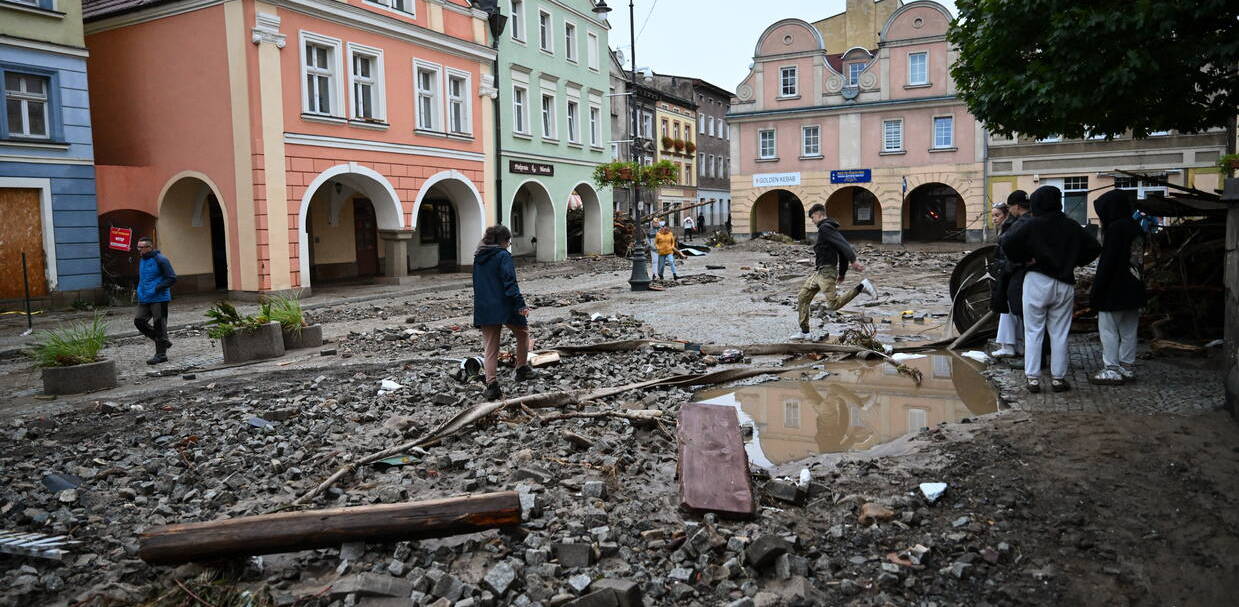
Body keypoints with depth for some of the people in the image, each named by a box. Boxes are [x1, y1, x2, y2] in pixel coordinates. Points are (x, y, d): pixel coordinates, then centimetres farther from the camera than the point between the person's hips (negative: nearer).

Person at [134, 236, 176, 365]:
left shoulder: (160, 260, -11)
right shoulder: (141, 260, 14)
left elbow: (172, 278, -14)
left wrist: (157, 288, -19)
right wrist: (140, 291, 15)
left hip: (159, 299, -8)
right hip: (144, 299, 8)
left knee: (159, 325, -3)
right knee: (139, 321, 2)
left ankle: (161, 354, 5)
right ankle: (164, 341, 17)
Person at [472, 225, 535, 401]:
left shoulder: (478, 258, 13)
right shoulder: (503, 256, -9)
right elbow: (510, 282, -18)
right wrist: (520, 304, -19)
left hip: (483, 309, 6)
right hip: (504, 307, -6)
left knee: (489, 348, 6)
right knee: (523, 333, 20)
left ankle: (492, 385, -1)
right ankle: (522, 369, 22)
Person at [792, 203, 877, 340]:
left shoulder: (824, 228, -12)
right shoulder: (830, 228, 18)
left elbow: (843, 245, -24)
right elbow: (843, 245, 21)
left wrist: (853, 260, -35)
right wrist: (842, 273, 24)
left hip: (826, 272, -10)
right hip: (818, 272, 10)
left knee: (833, 304, -14)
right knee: (802, 298, 9)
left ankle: (861, 287, -6)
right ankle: (804, 332, 12)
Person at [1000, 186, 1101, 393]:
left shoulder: (1032, 225, -7)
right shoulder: (1072, 226, 5)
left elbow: (1006, 242, -18)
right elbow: (1094, 247, 10)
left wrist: (1022, 259, -4)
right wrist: (1075, 262, 15)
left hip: (1037, 282, -3)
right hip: (1064, 284, 3)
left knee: (1033, 332, 3)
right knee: (1059, 334, 9)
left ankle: (1033, 378, 2)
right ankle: (1058, 378, 12)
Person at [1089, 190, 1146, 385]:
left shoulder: (1115, 228, -16)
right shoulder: (1136, 227, 10)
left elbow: (1107, 261, -19)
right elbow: (1140, 259, 14)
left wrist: (1096, 290, -15)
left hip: (1114, 289, -9)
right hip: (1134, 289, 9)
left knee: (1108, 329, -1)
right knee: (1128, 331, 14)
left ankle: (1112, 370, 0)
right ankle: (1128, 367, 21)